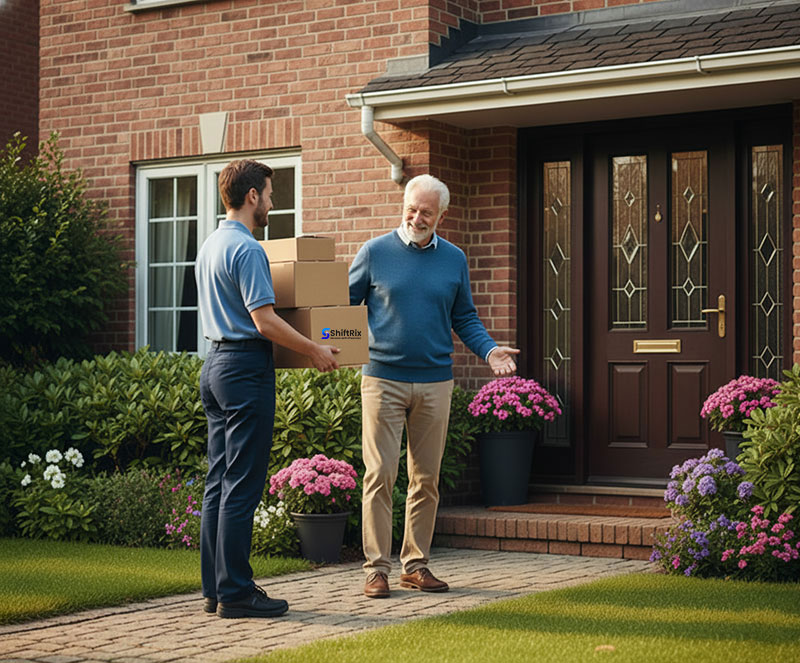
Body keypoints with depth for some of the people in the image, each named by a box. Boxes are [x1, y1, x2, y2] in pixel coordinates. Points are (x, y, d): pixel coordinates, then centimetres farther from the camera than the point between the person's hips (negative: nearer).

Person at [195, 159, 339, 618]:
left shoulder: (210, 246, 15)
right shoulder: (247, 249, -15)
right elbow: (265, 321, -20)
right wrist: (315, 350, -9)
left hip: (217, 362, 10)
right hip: (247, 368, -10)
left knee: (220, 482, 10)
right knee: (242, 485, -7)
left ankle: (217, 588, 14)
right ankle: (236, 592, -4)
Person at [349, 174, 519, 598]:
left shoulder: (453, 260, 10)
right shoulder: (375, 253, 2)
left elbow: (464, 319, 14)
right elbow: (346, 305, 7)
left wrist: (489, 350, -3)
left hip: (435, 383, 3)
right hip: (383, 378, -3)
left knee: (426, 479, 7)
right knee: (380, 475, -5)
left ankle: (416, 564, 17)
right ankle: (376, 567, 1)